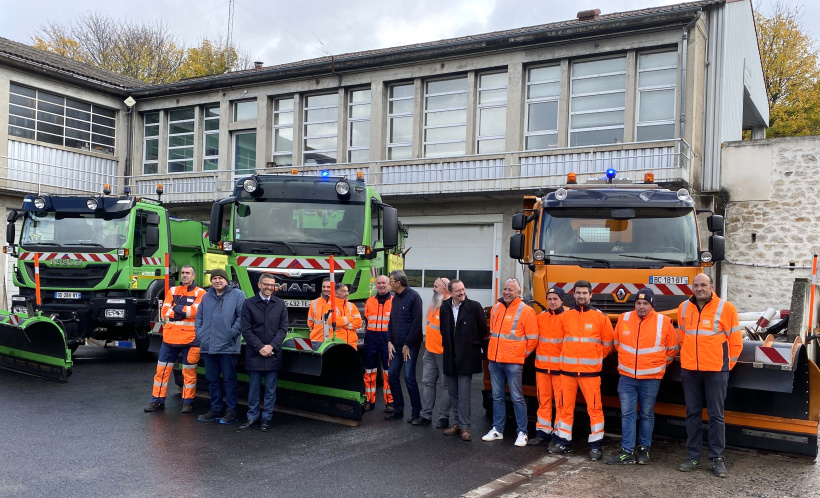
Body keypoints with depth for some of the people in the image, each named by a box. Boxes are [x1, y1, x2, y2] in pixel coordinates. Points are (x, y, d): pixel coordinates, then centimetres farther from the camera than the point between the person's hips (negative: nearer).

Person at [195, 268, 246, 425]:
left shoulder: (237, 294, -2)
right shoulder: (206, 297, 16)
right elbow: (199, 317, 24)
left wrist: (233, 332, -13)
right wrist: (199, 333, 11)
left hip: (227, 347, -6)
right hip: (207, 347, 6)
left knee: (229, 379, -1)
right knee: (212, 379, 13)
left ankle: (232, 411, 7)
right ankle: (216, 409, 25)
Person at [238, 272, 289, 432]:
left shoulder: (280, 304, 5)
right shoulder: (249, 303, 1)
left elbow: (283, 328, 2)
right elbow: (246, 329, -3)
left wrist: (271, 346, -10)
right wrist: (260, 347, -11)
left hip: (273, 354, 1)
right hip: (254, 353, -1)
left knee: (270, 388, 5)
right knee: (253, 388, 6)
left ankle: (267, 418, 15)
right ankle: (252, 417, 16)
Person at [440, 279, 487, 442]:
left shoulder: (475, 306, -9)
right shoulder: (444, 308, 2)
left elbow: (483, 330, -1)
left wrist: (473, 345, 6)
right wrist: (446, 346, 11)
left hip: (466, 358, -5)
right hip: (450, 357, 5)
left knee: (464, 394, -5)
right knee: (453, 393, 13)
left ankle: (464, 427, 3)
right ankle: (457, 423, 25)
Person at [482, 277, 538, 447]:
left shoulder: (525, 311, -9)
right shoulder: (496, 308, 10)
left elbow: (532, 339, -7)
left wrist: (522, 354, -1)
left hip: (513, 362, -6)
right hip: (494, 360, 6)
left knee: (517, 398, 1)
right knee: (497, 396, 13)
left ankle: (522, 433, 10)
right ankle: (497, 429, 22)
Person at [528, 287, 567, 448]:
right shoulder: (540, 317, 9)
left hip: (560, 367, -4)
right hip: (542, 366, 5)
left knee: (560, 401, 1)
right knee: (543, 400, 11)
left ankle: (558, 435, 9)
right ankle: (543, 432, 20)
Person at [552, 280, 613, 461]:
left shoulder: (600, 317, -1)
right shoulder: (565, 316, 4)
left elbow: (607, 343, 7)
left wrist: (595, 358, 8)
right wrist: (568, 356, 12)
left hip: (590, 371, -2)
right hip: (567, 370, 2)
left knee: (594, 407, 0)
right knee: (566, 407, 8)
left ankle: (595, 446, 9)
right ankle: (563, 442, 19)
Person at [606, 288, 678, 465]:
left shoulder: (663, 322, -5)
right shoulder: (623, 319, 1)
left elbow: (673, 348, 7)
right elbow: (616, 342, 16)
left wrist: (660, 364, 13)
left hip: (651, 378, -2)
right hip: (627, 377, 2)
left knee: (647, 415, 9)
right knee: (627, 414, 0)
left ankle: (644, 450, 21)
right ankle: (627, 452, 4)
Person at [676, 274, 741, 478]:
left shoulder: (725, 308, -4)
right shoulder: (684, 308, 7)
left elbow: (735, 341, 1)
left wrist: (727, 364, 1)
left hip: (716, 370, -3)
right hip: (689, 370, 4)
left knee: (716, 415, 2)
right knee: (692, 413, 9)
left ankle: (717, 459, 11)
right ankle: (693, 457, 16)